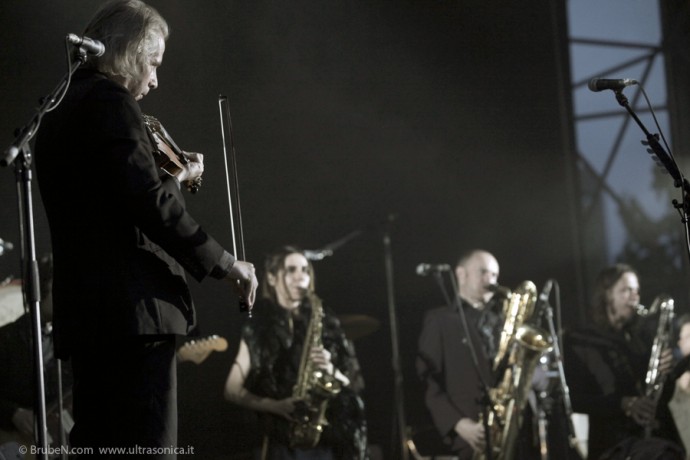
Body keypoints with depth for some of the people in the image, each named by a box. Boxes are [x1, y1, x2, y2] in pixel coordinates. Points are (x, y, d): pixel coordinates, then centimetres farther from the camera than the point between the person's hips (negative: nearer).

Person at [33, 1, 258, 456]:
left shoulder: (60, 112, 21)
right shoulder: (110, 102, -7)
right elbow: (147, 202, -19)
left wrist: (174, 178, 25)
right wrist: (224, 263, -13)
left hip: (83, 313, 10)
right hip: (134, 307, -10)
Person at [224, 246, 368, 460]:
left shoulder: (325, 323, 11)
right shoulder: (259, 328, 5)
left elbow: (353, 384, 12)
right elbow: (233, 390, 4)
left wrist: (331, 370, -10)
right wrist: (275, 406, -11)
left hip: (326, 442, 2)